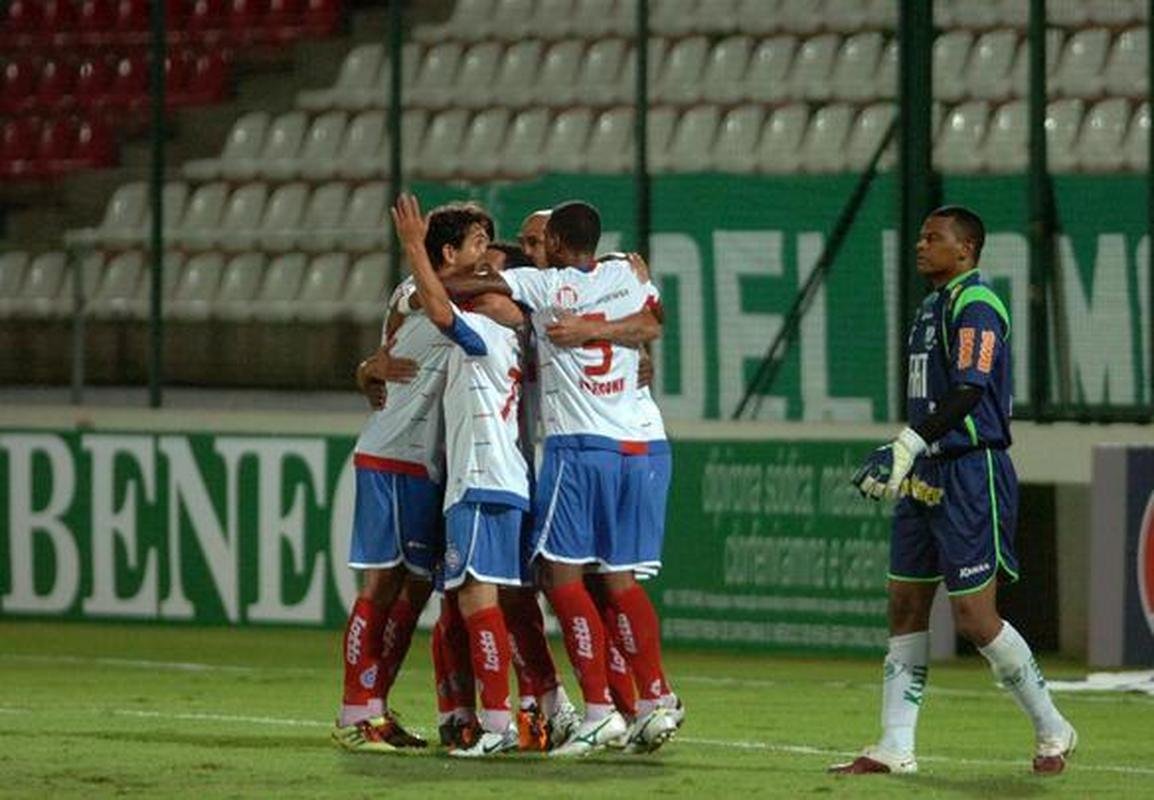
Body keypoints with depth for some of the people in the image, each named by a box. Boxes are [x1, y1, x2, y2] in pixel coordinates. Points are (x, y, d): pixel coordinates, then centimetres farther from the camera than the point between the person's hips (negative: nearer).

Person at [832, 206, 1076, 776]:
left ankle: (1052, 732, 8)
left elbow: (969, 392, -24)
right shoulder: (933, 307, 17)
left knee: (974, 616, -7)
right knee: (906, 606, 7)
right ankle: (895, 749, 9)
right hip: (928, 473, 10)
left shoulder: (976, 307, -13)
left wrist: (909, 444, -29)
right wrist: (900, 456, 20)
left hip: (973, 471, -10)